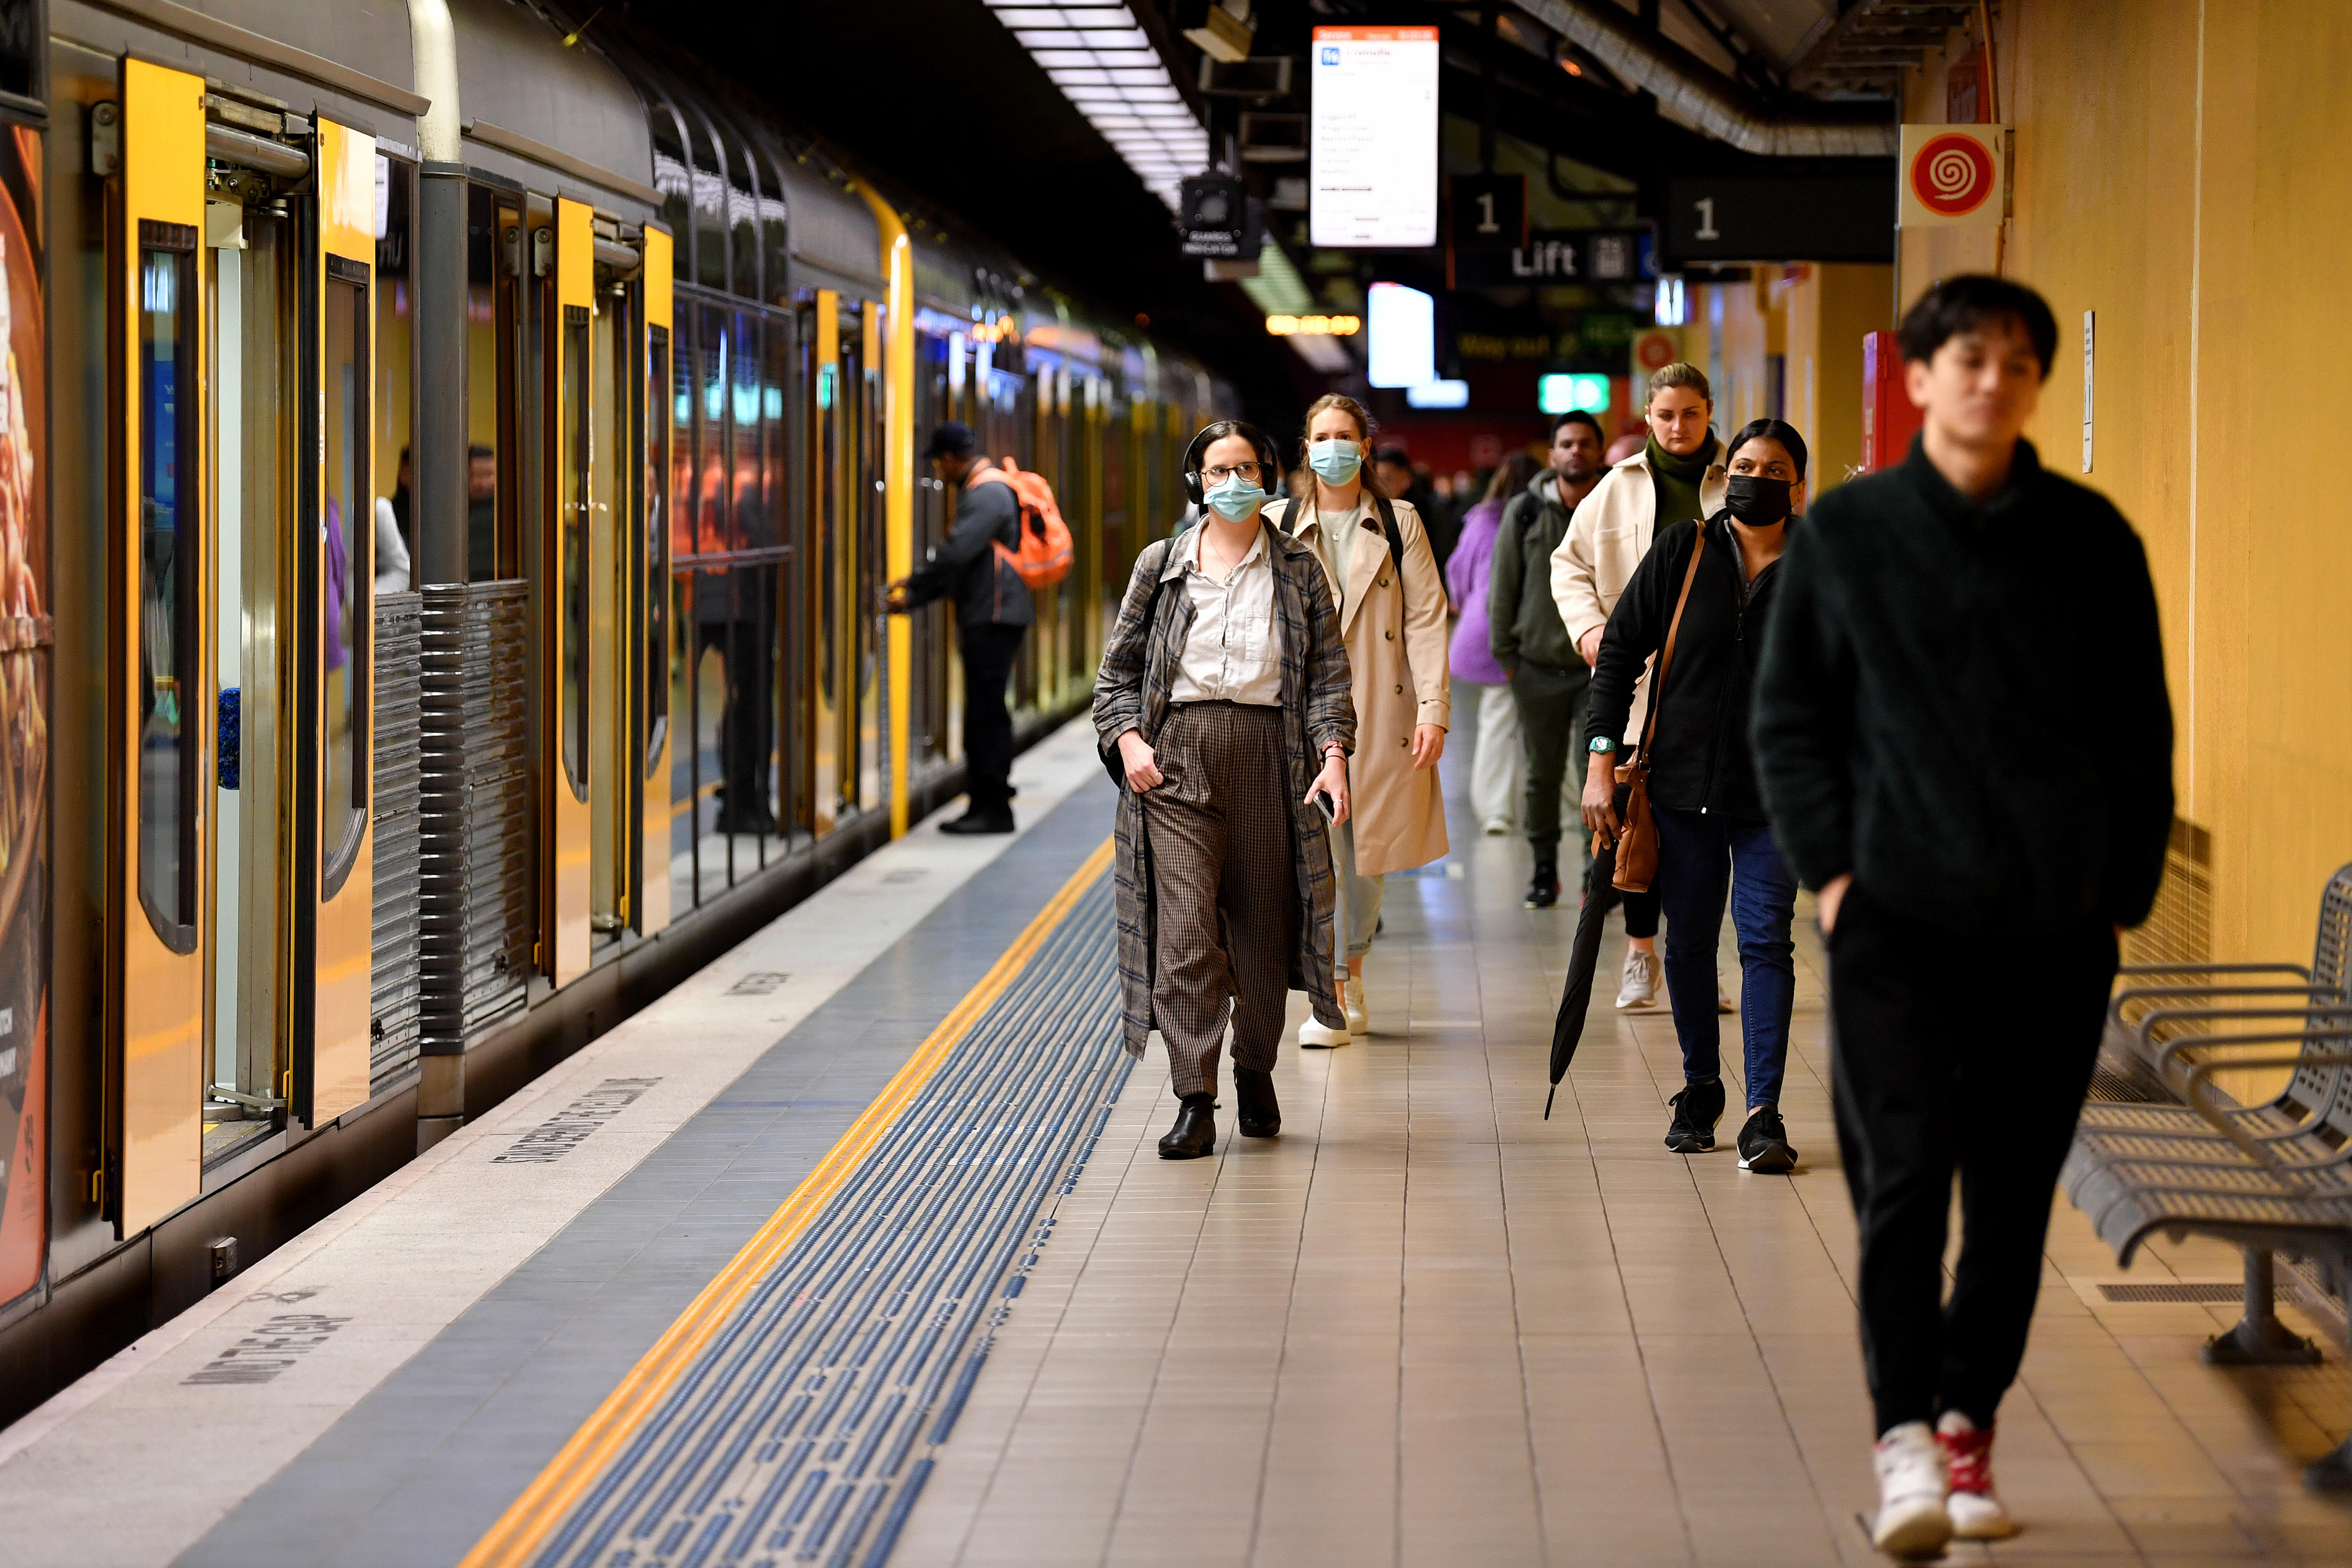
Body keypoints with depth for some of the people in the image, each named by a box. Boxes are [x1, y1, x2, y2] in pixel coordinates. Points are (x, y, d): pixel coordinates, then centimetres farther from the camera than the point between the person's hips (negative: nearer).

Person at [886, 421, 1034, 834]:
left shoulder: (988, 494, -14)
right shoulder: (984, 490, 21)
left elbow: (955, 554, -21)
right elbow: (958, 559, 22)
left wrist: (912, 589, -9)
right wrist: (912, 592, 14)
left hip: (994, 618, -10)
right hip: (985, 618, 10)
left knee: (987, 712, -8)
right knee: (983, 712, 12)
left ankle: (994, 808, -7)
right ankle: (983, 805, 16)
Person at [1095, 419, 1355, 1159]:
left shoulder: (1297, 567, 8)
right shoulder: (1161, 565, 9)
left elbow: (1327, 670, 4)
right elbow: (1119, 668, 12)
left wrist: (1333, 751, -9)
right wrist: (1126, 737, -4)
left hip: (1267, 752, 1)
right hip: (1177, 756, -1)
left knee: (1263, 926, 7)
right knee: (1185, 931, -9)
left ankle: (1256, 1076, 27)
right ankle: (1194, 1104, -10)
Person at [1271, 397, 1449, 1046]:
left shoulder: (1399, 524, 6)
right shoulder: (1278, 524, 5)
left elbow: (1425, 620, 1)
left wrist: (1433, 709, -8)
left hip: (1379, 711, 1)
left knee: (1367, 850, 7)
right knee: (1318, 845, -9)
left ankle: (1353, 974, 26)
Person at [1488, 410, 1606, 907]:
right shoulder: (1526, 512, 0)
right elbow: (1503, 587, 4)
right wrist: (1505, 654, 2)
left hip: (1600, 668, -1)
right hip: (1538, 667, 1)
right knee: (1542, 773, 9)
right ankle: (1544, 870, 22)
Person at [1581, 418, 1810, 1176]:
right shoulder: (1683, 552, 1)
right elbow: (1621, 650, 3)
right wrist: (1601, 760, -4)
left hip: (1774, 794, -2)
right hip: (1682, 783, 2)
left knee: (1765, 942, -8)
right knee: (1688, 943, 9)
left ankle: (1765, 1114, -9)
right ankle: (1699, 1090, 27)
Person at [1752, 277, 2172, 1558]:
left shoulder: (2092, 539, 6)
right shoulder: (1845, 533, 5)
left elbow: (2141, 730, 11)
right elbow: (1789, 718, 8)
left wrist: (2125, 885, 4)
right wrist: (1830, 867, -3)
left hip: (2056, 924, 2)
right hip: (1897, 912, -2)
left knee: (2015, 1193, 6)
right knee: (1902, 1171, -11)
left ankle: (1968, 1424, 18)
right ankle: (1906, 1444, -12)